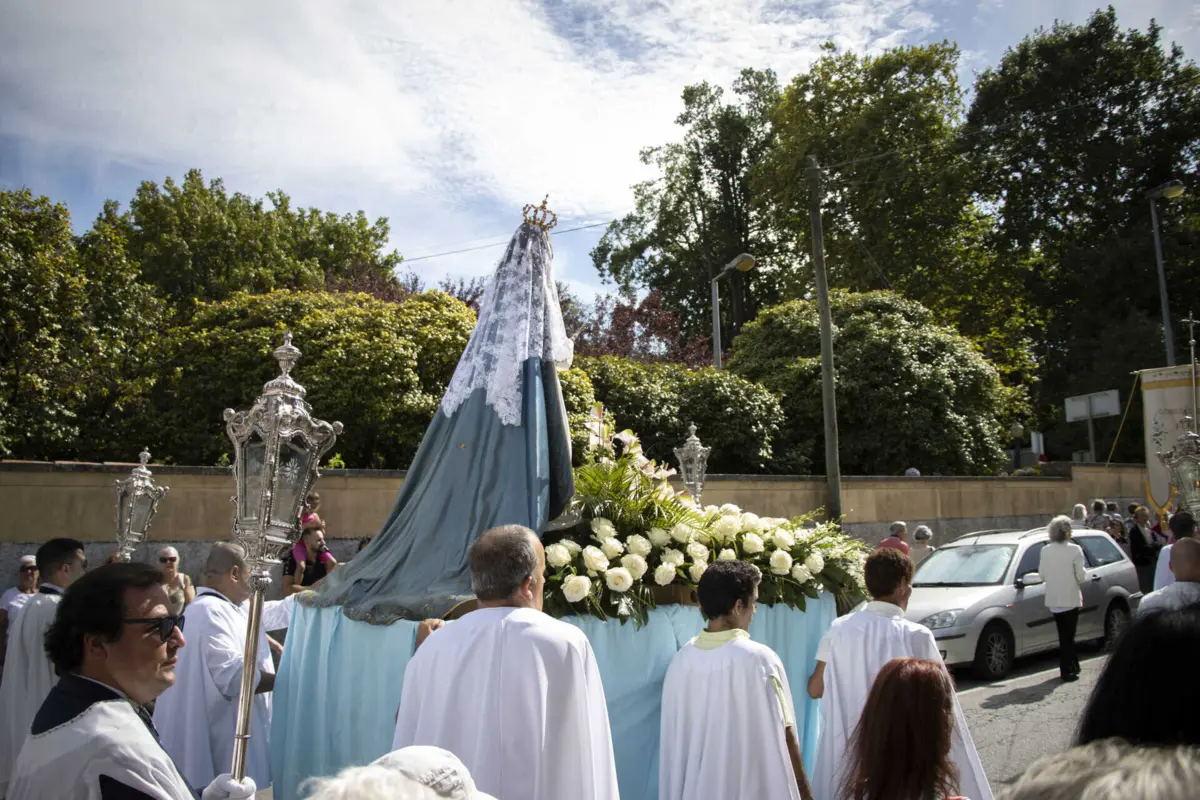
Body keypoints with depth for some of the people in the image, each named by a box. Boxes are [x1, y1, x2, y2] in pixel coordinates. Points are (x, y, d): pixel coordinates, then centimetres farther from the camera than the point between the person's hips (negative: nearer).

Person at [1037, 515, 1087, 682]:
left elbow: (1042, 574, 1)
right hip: (1070, 598, -4)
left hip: (1053, 600, 4)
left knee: (1065, 634, 17)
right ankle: (1067, 671, 7)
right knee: (1068, 635, 4)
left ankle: (1072, 666, 27)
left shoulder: (1045, 551, -2)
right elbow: (1081, 576, -13)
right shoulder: (1074, 550, -14)